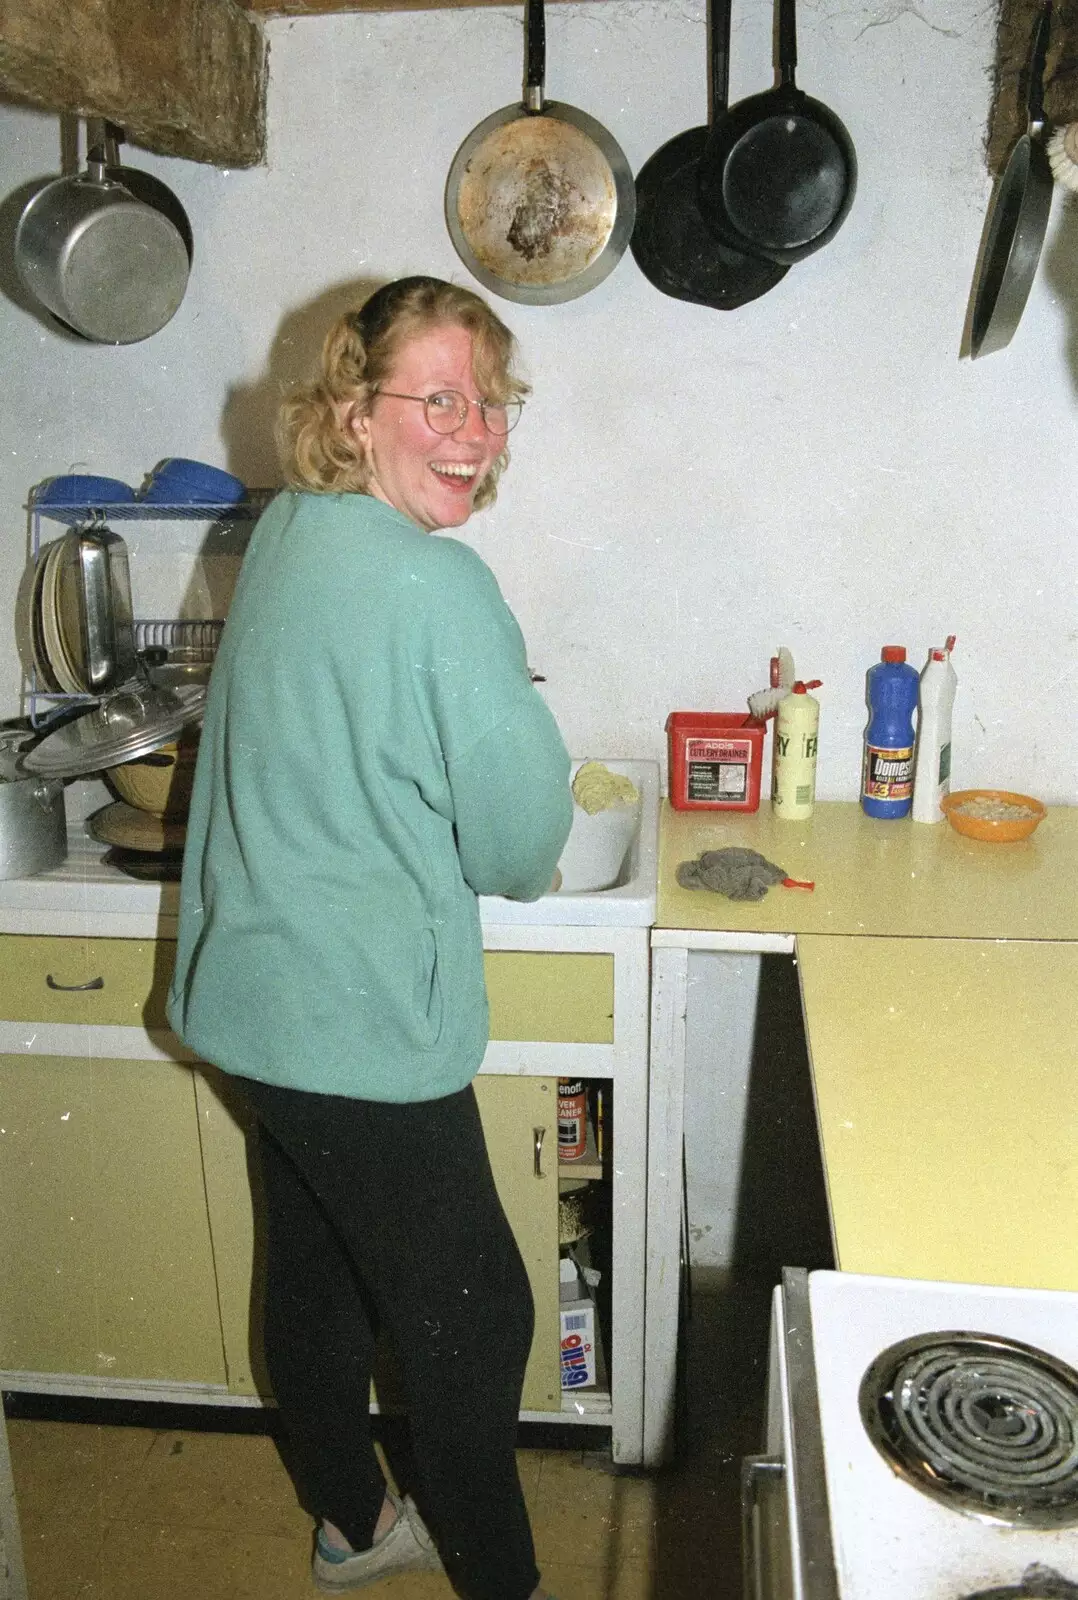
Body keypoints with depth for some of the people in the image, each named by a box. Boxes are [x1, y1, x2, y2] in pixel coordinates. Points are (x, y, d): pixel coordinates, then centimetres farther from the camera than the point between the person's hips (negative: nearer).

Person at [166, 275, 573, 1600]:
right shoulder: (435, 583, -23)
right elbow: (523, 831, -17)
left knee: (314, 1271, 24)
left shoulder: (286, 531, 5)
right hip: (364, 1018, -9)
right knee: (467, 1317, 10)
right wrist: (517, 865, 4)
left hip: (254, 986, 10)